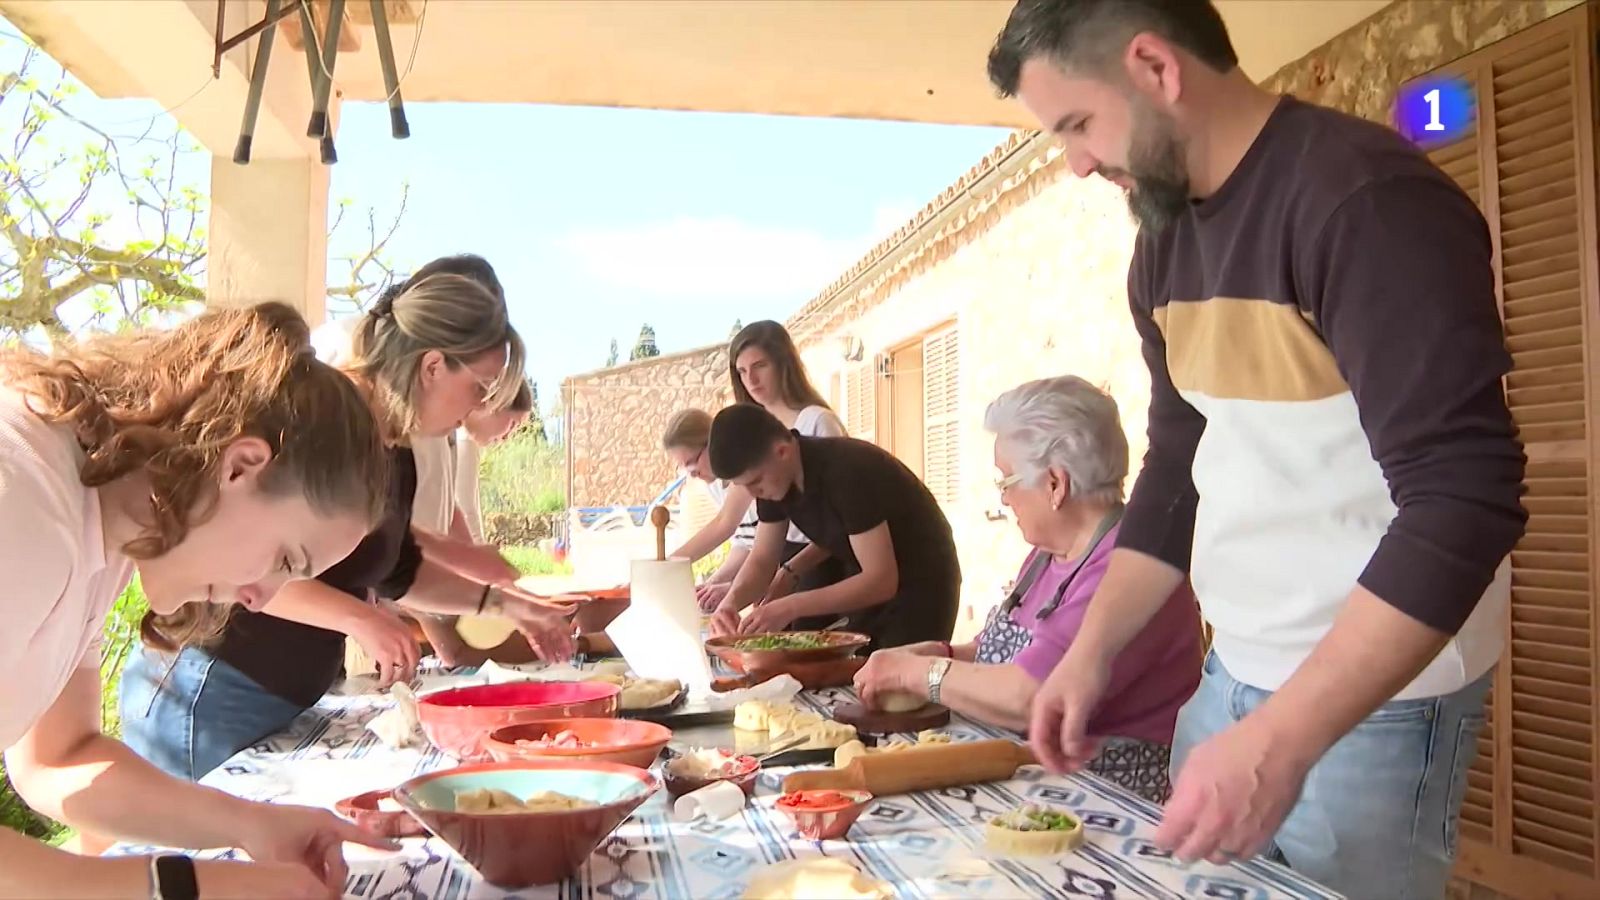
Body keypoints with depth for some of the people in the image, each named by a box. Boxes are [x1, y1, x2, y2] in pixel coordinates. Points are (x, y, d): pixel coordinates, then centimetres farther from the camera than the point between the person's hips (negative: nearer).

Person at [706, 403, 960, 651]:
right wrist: (732, 601, -21)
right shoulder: (773, 478, -9)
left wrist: (791, 607, -36)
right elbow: (762, 560, 0)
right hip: (871, 584, 7)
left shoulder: (847, 472, -31)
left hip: (921, 584, -7)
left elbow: (882, 580, -31)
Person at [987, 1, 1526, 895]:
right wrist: (1091, 651, 4)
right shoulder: (1163, 242, 6)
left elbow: (1465, 499, -25)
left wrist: (1282, 741, -28)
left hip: (1374, 696, -7)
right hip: (1233, 674, 7)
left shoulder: (1367, 196, -19)